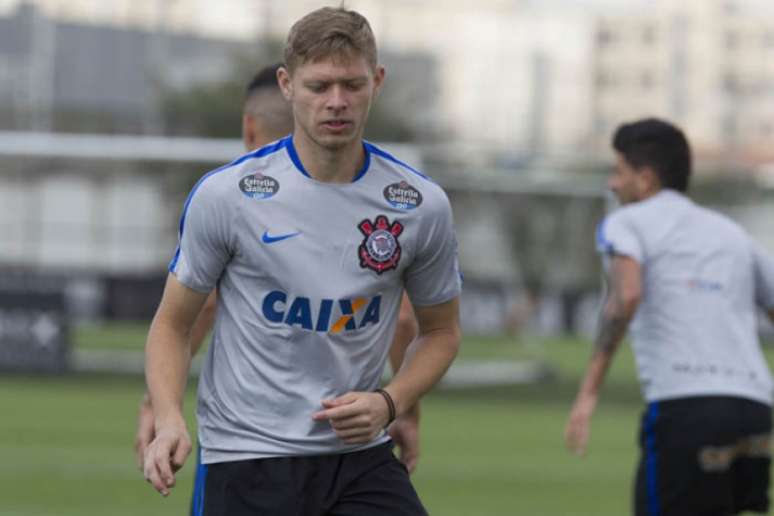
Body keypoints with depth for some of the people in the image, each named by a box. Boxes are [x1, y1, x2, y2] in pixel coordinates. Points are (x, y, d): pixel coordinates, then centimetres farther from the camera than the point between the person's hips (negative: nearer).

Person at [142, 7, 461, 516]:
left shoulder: (422, 204, -1)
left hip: (360, 454, 2)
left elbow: (440, 330, 12)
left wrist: (389, 403, -6)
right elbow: (172, 324, 2)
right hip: (246, 458, -2)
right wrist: (169, 420, -15)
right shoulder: (224, 195, -7)